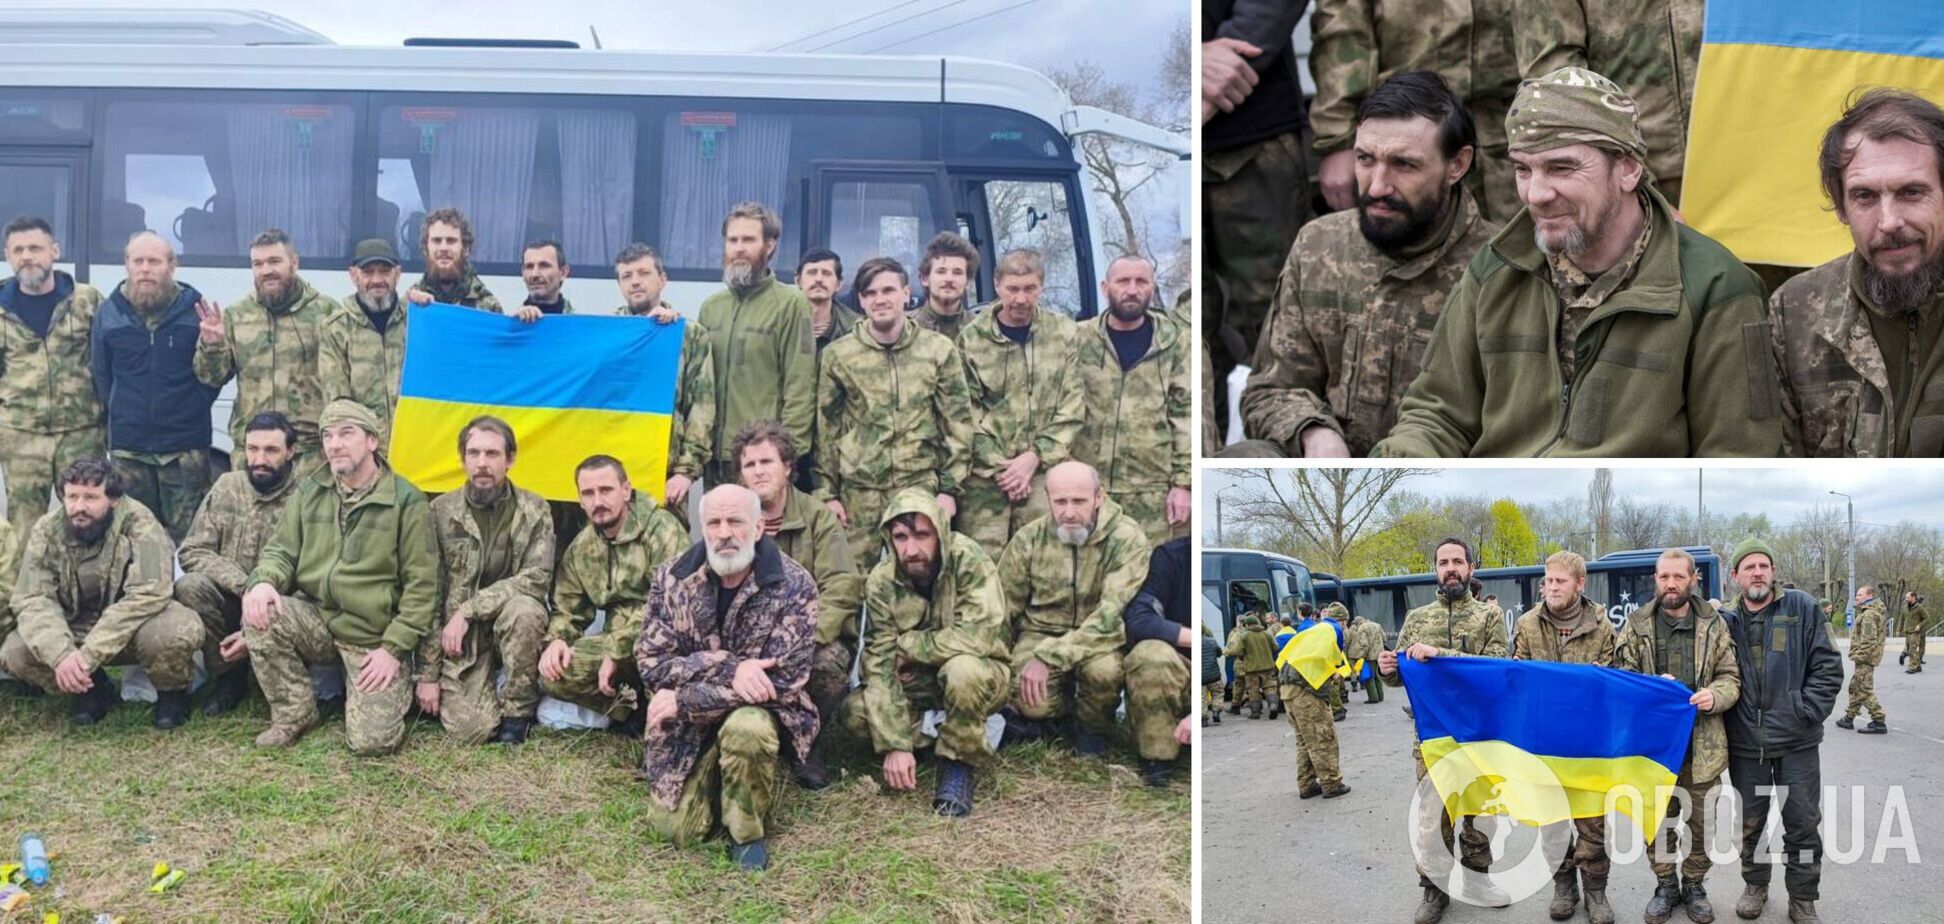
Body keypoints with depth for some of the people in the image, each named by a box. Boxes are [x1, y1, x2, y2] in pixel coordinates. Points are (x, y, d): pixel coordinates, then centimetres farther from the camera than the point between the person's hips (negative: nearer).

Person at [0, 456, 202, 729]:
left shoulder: (138, 523, -23)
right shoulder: (48, 530, -10)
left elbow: (146, 595, -31)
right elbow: (32, 599, -15)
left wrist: (89, 654, -35)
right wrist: (61, 654, -34)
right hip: (74, 630, 4)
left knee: (179, 630, -35)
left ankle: (172, 693, -1)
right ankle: (93, 690, 7)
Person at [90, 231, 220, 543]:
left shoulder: (196, 309, -2)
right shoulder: (108, 313, 6)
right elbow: (100, 376, 13)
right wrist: (123, 413, 10)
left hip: (186, 447, -3)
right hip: (127, 448, 3)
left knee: (188, 538, 0)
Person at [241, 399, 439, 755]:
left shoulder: (407, 501, -9)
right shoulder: (309, 492, 5)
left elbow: (421, 585, -9)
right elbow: (281, 551, 8)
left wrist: (394, 649, -14)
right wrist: (262, 581, -17)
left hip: (374, 638, -4)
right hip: (316, 619, 4)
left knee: (372, 740, -18)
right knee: (260, 613, -26)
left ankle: (397, 685, 18)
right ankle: (295, 714, -4)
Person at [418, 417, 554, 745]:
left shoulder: (534, 511, -5)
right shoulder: (441, 511, -3)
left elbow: (537, 579, -17)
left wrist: (469, 610, -23)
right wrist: (427, 673, -6)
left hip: (512, 630, 0)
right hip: (459, 642, 0)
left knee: (523, 610, -35)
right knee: (472, 728, -20)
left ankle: (517, 709, -13)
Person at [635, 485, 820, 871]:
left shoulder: (793, 586, -15)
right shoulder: (671, 579, -5)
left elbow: (782, 678, -21)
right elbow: (650, 662, -10)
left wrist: (685, 700, -21)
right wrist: (726, 668, -27)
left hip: (761, 710, -3)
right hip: (687, 728, 3)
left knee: (747, 728, -37)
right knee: (673, 826, -12)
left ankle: (748, 832, -9)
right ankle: (713, 779, 22)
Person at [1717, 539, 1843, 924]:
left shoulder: (1801, 608, -2)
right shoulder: (1724, 619, 3)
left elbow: (1828, 665, -3)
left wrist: (1808, 713, -10)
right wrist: (1723, 723, -3)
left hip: (1796, 740, -1)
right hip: (1745, 742, 2)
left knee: (1803, 822, 4)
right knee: (1751, 821, 13)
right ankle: (1755, 885, 31)